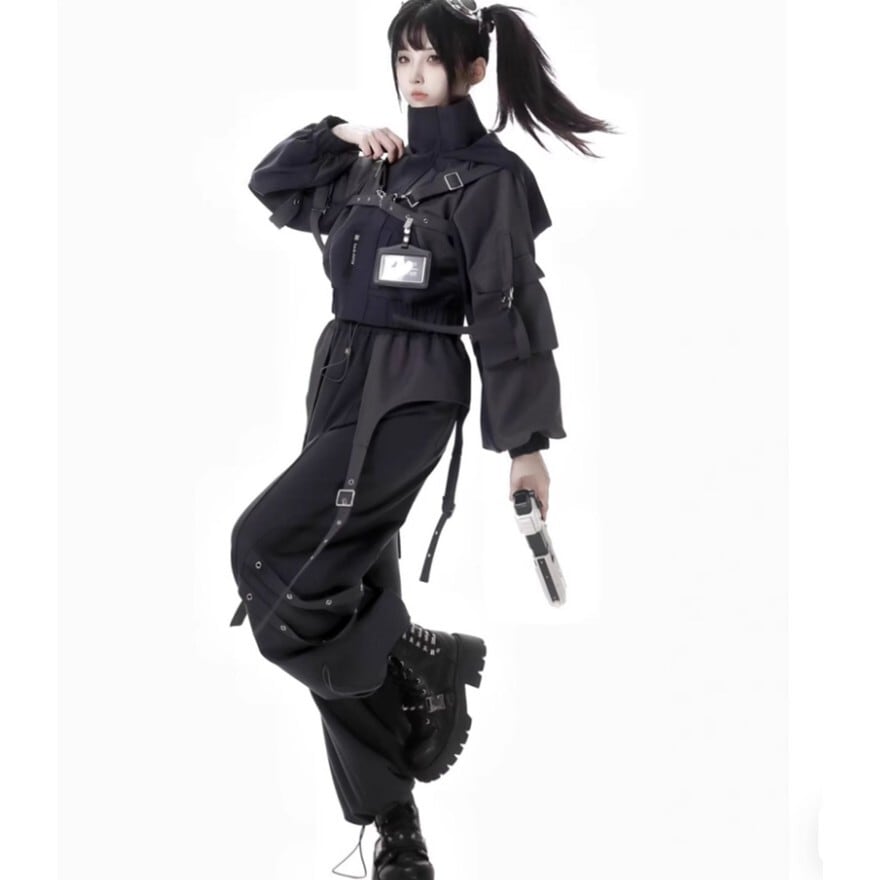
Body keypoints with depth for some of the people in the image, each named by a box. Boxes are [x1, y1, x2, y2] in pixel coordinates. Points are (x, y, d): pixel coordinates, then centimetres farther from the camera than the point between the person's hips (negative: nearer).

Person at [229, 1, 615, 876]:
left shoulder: (487, 176, -4)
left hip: (409, 397, -7)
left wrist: (526, 440, -11)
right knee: (341, 603, 4)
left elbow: (506, 310, -8)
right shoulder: (372, 170, 16)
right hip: (342, 381, 7)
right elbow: (271, 183, 28)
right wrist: (337, 133, 11)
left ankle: (429, 666, -5)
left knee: (268, 548, -22)